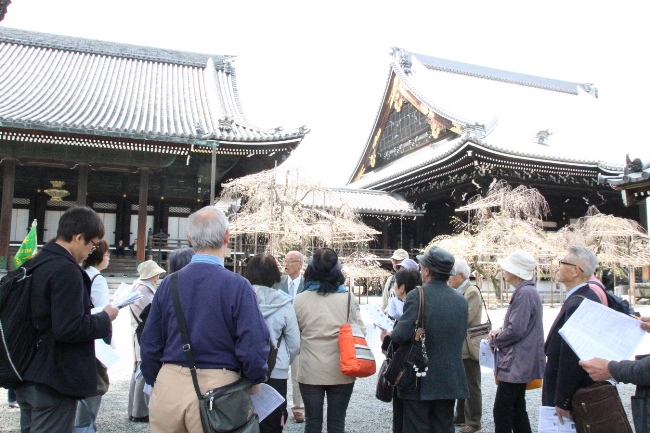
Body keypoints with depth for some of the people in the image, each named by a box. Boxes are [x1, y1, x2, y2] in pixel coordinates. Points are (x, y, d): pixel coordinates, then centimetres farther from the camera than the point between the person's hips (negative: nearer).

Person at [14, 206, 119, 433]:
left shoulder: (34, 264, 8)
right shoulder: (66, 270, -21)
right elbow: (69, 329, -26)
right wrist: (104, 317, -11)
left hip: (28, 374, 9)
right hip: (53, 379, -9)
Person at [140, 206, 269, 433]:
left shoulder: (168, 284, -2)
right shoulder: (238, 286, -14)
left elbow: (150, 343, 4)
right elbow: (253, 345, -16)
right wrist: (255, 380, 3)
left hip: (169, 385, 4)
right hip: (216, 387, -3)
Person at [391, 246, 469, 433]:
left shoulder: (417, 296, -14)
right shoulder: (461, 300, 4)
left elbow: (402, 334, -19)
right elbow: (461, 336, 11)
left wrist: (388, 335, 1)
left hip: (421, 380, -5)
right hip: (450, 381, 5)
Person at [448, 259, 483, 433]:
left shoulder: (472, 292, -17)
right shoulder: (457, 291, 12)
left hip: (468, 348, -9)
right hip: (459, 347, 9)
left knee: (471, 386, 2)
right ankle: (461, 415, 29)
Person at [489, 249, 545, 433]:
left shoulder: (525, 293, -20)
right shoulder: (526, 291, 12)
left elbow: (516, 330, -24)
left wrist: (495, 341, -7)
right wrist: (501, 330, 6)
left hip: (516, 363, -10)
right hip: (520, 363, 10)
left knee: (501, 412, -5)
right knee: (517, 410, 17)